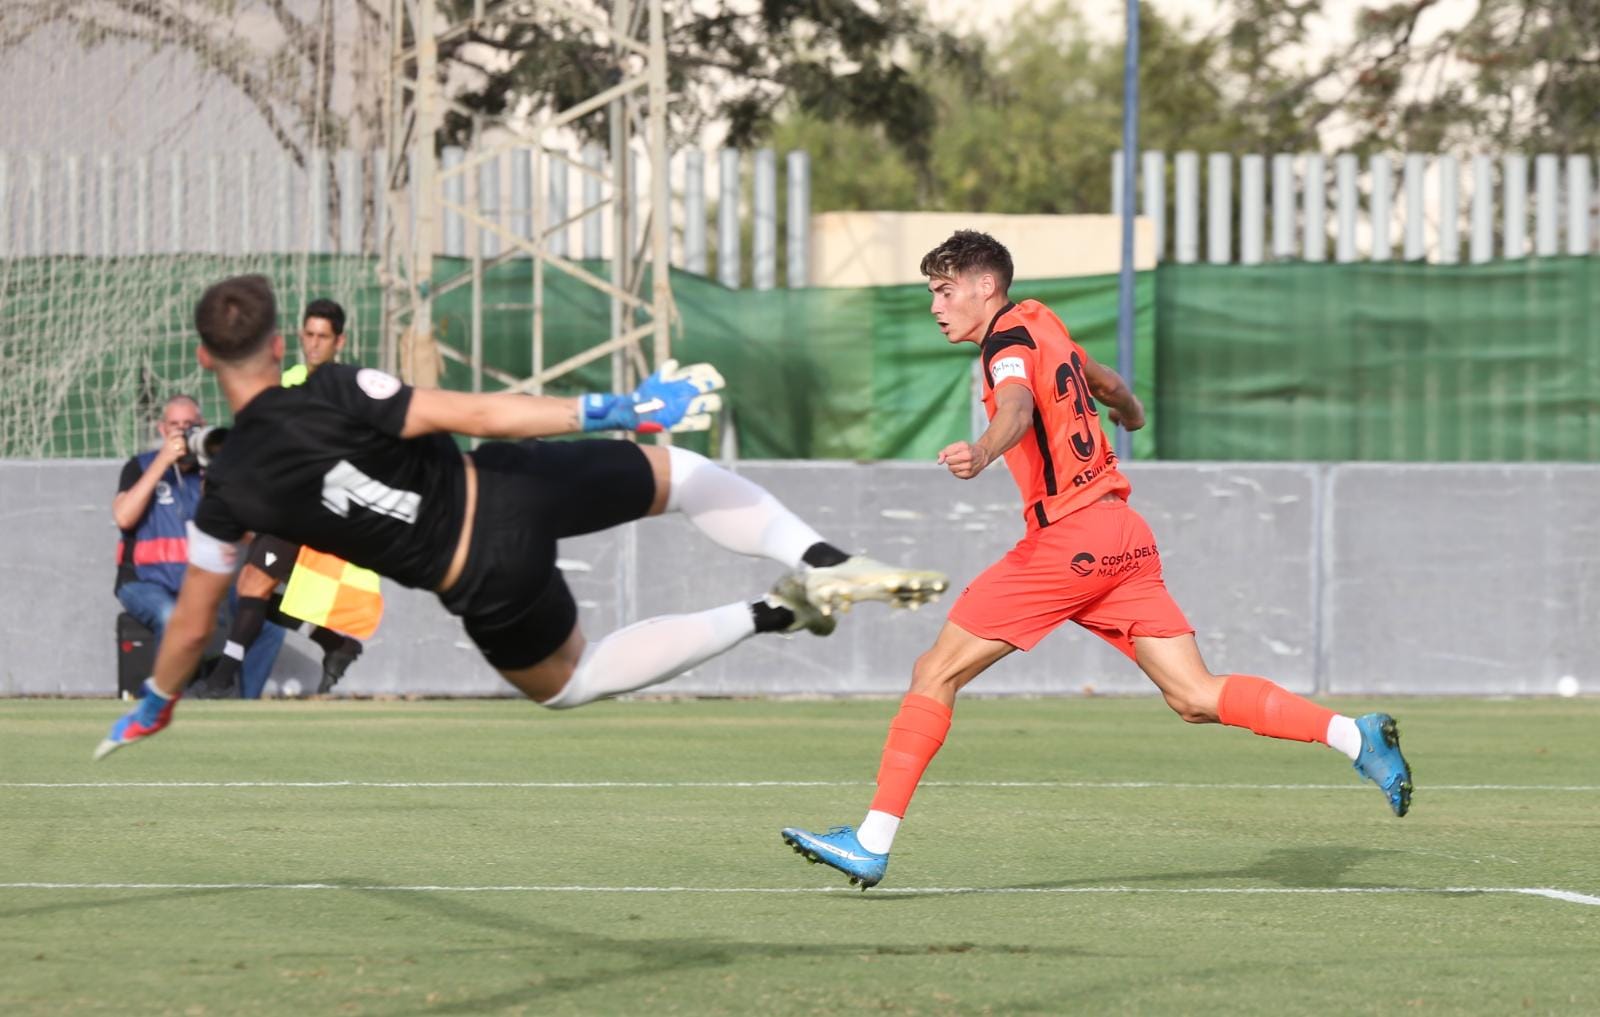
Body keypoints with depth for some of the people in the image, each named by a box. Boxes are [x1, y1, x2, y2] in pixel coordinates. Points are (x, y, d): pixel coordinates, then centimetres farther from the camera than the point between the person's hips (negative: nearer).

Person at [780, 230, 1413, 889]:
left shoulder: (1010, 339, -6)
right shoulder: (1042, 324, 20)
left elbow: (1017, 407, -29)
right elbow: (1106, 385, 40)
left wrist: (982, 452, -50)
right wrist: (1129, 411, 63)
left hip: (1069, 536, -9)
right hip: (1124, 535, 9)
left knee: (936, 674, -4)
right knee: (1196, 698, 4)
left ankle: (872, 843, -8)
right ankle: (1355, 735, -7)